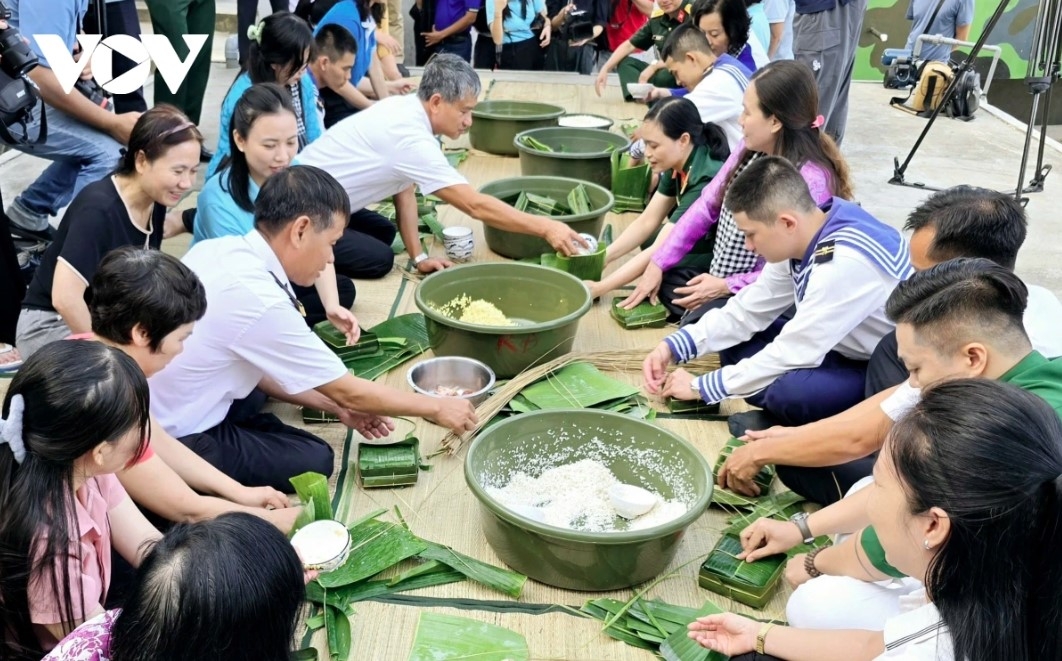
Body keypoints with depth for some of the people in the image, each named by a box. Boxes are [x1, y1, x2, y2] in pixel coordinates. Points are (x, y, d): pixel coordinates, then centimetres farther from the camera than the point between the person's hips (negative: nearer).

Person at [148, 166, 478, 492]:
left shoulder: (218, 249, -3)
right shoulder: (259, 301, -27)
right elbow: (349, 393, -15)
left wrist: (336, 406, 8)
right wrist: (437, 407, -2)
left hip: (157, 407, 9)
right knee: (314, 460, -4)